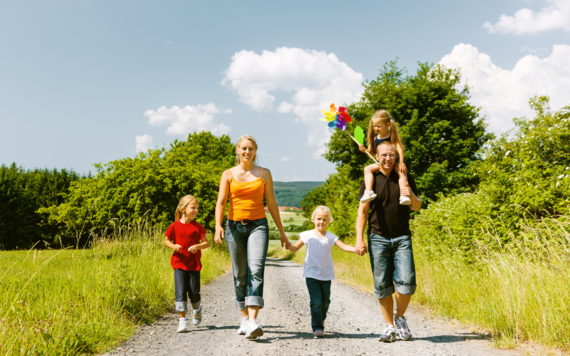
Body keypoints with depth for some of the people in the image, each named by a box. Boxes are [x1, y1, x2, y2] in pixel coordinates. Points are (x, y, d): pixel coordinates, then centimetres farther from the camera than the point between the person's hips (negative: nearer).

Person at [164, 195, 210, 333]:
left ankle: (197, 309, 37)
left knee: (194, 292, 6)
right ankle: (182, 320, 0)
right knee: (180, 292, -5)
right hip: (179, 264, -1)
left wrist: (197, 246, -18)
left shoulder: (197, 227, -1)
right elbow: (166, 240, 10)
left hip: (194, 264, 1)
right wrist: (173, 246, -11)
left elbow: (207, 243, 1)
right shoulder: (175, 226, -2)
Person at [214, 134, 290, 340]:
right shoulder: (228, 174, 8)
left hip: (258, 225, -1)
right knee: (240, 275, 6)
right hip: (235, 226, 1)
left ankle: (253, 321, -24)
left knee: (256, 270, -17)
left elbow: (272, 204, 11)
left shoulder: (264, 174, 9)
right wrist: (218, 226, -19)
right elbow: (221, 202, -2)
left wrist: (282, 232, 12)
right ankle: (244, 319, 21)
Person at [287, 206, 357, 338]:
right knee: (316, 301, -11)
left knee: (325, 301, 9)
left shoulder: (330, 237, 5)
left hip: (326, 274, 2)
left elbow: (344, 246, -3)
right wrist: (287, 244, -15)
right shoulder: (307, 235, 3)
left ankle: (320, 320, 35)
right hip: (312, 274, -2)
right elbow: (295, 248, 6)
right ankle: (317, 327, -4)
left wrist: (356, 249, -21)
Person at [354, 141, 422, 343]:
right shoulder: (371, 180, 5)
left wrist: (411, 196, -14)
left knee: (406, 282, -8)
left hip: (402, 237, 1)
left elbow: (417, 207, 10)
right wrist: (359, 239, -5)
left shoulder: (405, 179, 8)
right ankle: (390, 327, 13)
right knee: (382, 286, 0)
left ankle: (400, 318, 17)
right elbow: (362, 211, 4)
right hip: (378, 238, 0)